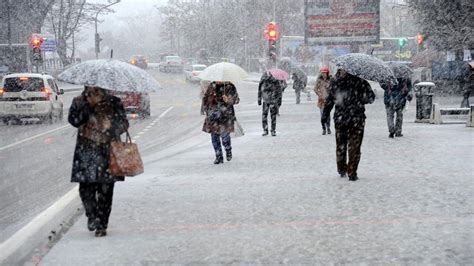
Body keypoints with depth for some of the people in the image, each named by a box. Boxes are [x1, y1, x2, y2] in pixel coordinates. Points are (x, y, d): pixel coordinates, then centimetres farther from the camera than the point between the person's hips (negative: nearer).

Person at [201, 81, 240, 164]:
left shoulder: (230, 87, -3)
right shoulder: (211, 86, 8)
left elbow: (236, 99, -5)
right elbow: (205, 98, 18)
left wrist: (228, 100, -24)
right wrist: (205, 110, 17)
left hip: (225, 115, -3)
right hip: (213, 116, 3)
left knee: (224, 134, -7)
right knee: (214, 136, 1)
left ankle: (228, 150, 25)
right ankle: (219, 157, 11)